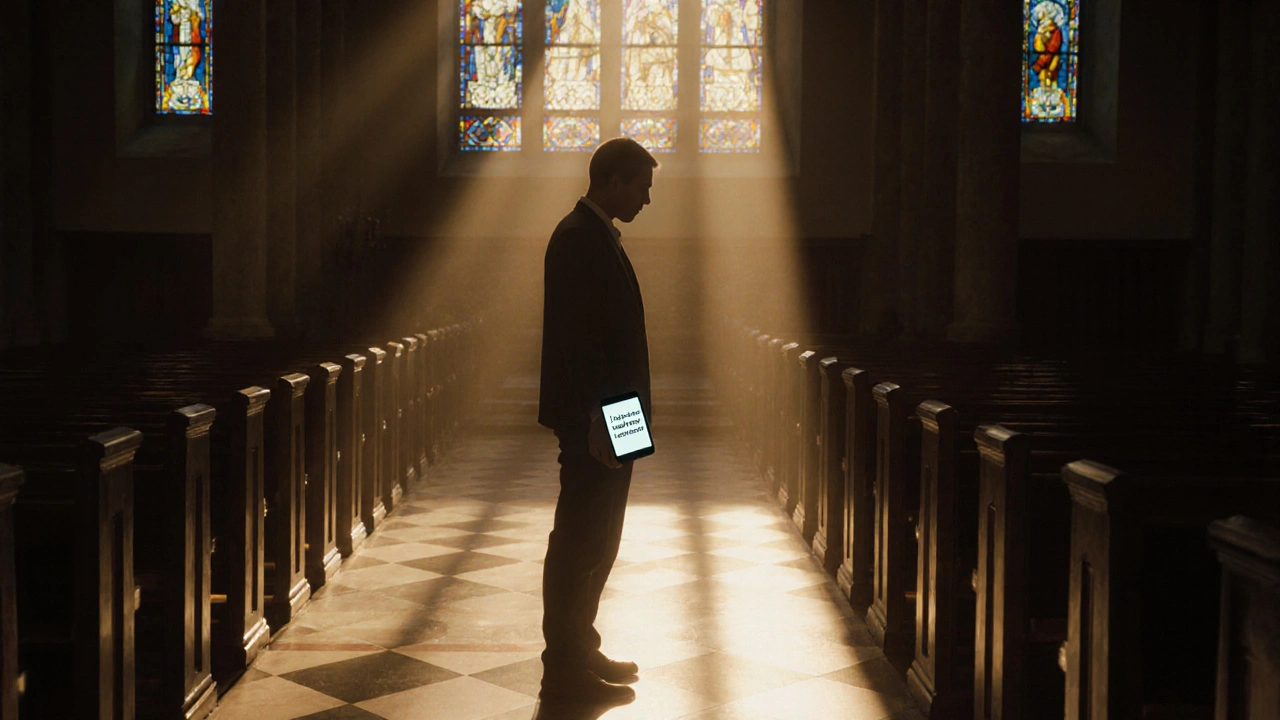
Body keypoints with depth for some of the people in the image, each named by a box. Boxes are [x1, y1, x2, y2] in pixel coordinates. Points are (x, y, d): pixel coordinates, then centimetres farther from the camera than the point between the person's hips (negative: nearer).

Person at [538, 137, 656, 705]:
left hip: (607, 418, 10)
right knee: (579, 544, -4)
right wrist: (598, 418, -23)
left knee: (596, 540, 16)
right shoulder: (579, 238, -15)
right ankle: (564, 672, 3)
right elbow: (578, 337, -21)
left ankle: (580, 651, 27)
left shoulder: (597, 236, 17)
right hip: (591, 421, -10)